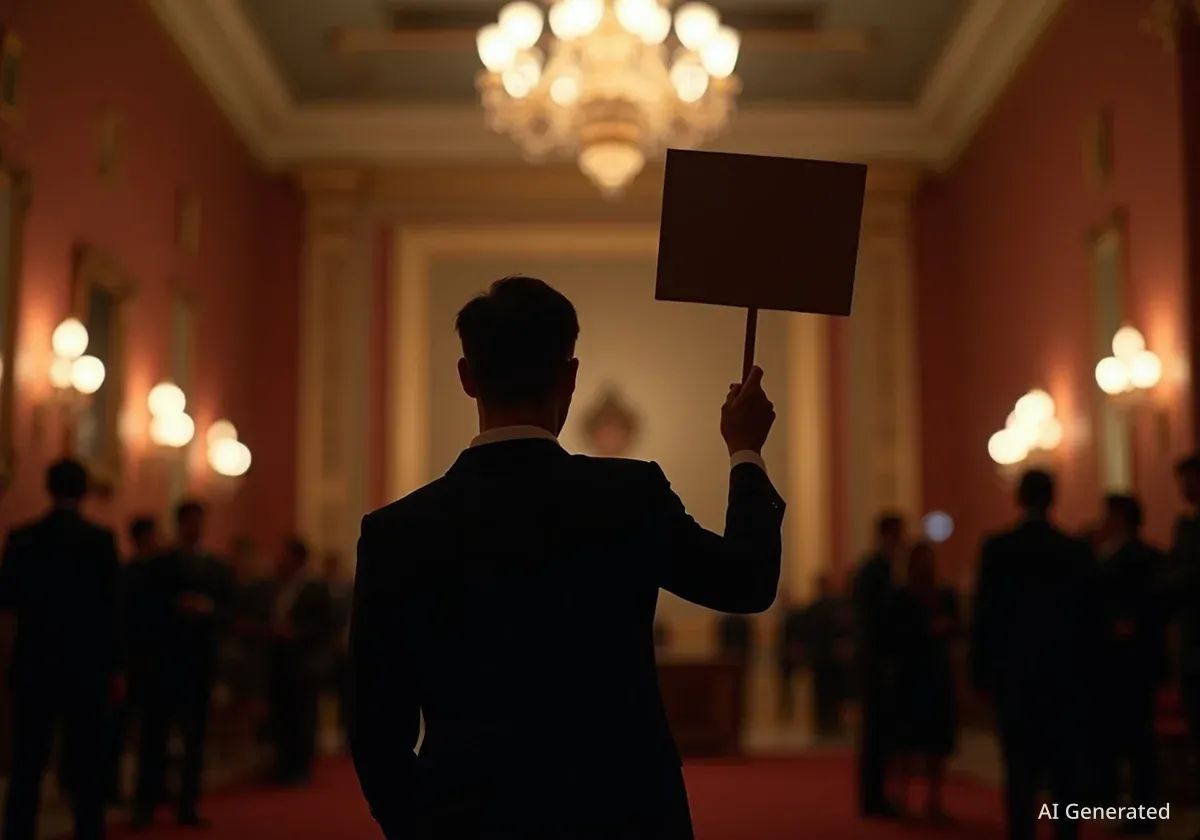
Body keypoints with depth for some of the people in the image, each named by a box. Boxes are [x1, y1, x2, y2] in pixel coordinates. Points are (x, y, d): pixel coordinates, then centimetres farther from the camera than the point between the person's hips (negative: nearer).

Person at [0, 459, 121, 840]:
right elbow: (108, 608, -8)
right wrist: (114, 669, -2)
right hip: (85, 668, -2)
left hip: (34, 666, 2)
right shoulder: (101, 539, -7)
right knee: (87, 769, 4)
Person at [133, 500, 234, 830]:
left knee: (196, 734, 3)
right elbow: (149, 608, -3)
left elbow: (227, 614, 5)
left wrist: (207, 609, -13)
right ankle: (146, 804, -1)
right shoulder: (159, 565, 6)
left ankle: (188, 806, 8)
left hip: (201, 659, 3)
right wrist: (176, 607, -17)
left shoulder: (219, 570, 13)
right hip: (165, 658, -3)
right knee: (155, 731, -5)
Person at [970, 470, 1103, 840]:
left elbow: (984, 613, -4)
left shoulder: (997, 548, -4)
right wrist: (1090, 671, 11)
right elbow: (1093, 617, 4)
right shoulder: (1078, 550, 2)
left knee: (1021, 769, -1)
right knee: (1065, 770, 6)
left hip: (1016, 673, -2)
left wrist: (981, 671, 2)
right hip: (1068, 673, 2)